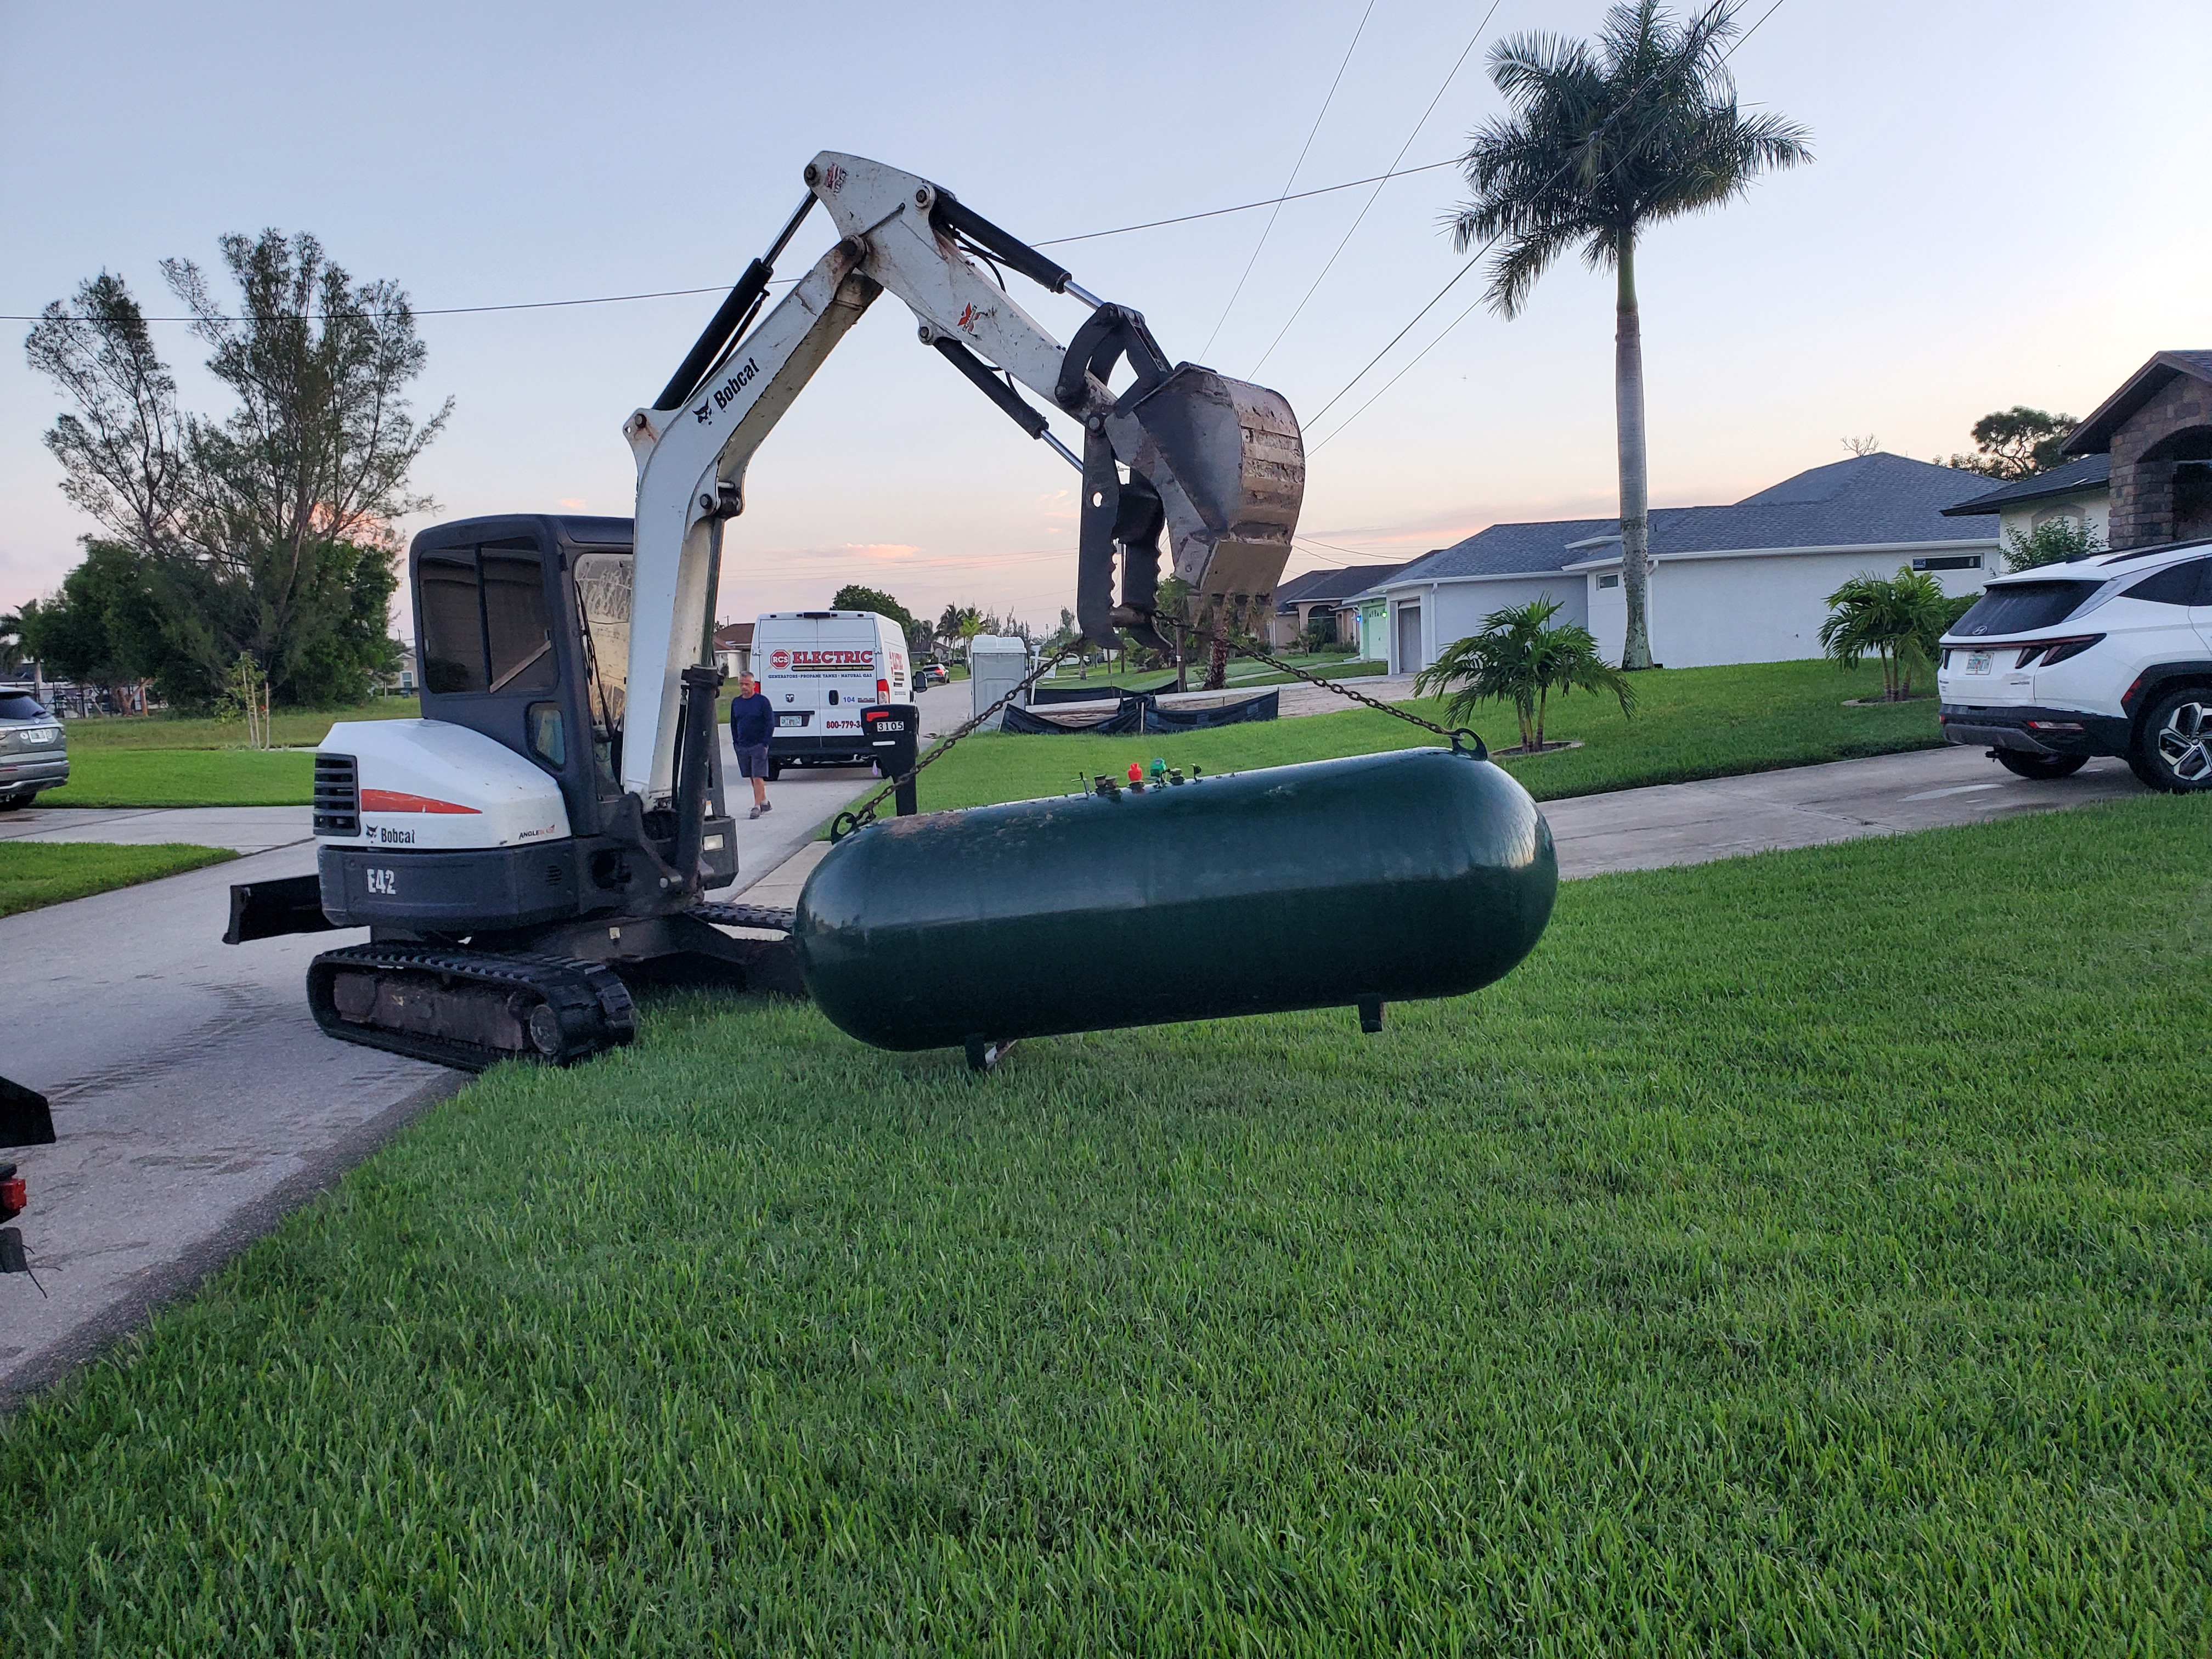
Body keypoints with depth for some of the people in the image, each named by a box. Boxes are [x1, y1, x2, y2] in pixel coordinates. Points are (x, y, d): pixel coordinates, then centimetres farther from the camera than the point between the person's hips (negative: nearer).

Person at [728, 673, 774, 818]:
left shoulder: (762, 701, -5)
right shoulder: (736, 702, 9)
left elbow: (771, 723, -5)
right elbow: (733, 724, 18)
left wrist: (764, 742, -11)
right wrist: (736, 742, 9)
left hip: (759, 745, -6)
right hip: (742, 746, 6)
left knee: (758, 777, -10)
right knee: (752, 777, 12)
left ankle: (757, 807, -10)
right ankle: (764, 802, 25)